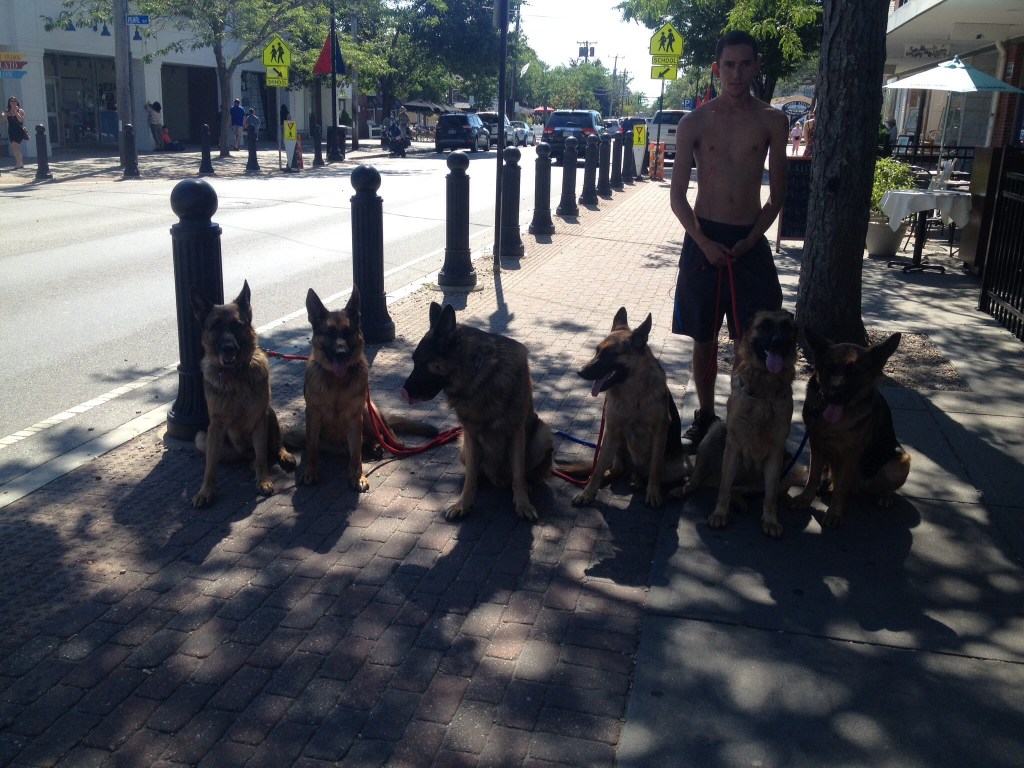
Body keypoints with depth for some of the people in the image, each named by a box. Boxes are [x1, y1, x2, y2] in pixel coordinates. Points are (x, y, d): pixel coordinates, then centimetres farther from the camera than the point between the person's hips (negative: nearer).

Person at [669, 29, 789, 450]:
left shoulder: (772, 122, 1)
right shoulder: (695, 122, 0)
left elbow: (777, 195, 3)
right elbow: (677, 194, 0)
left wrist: (749, 241, -9)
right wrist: (704, 242, -12)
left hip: (750, 241, 0)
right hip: (703, 239, 0)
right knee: (704, 337, 8)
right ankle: (705, 416, 23)